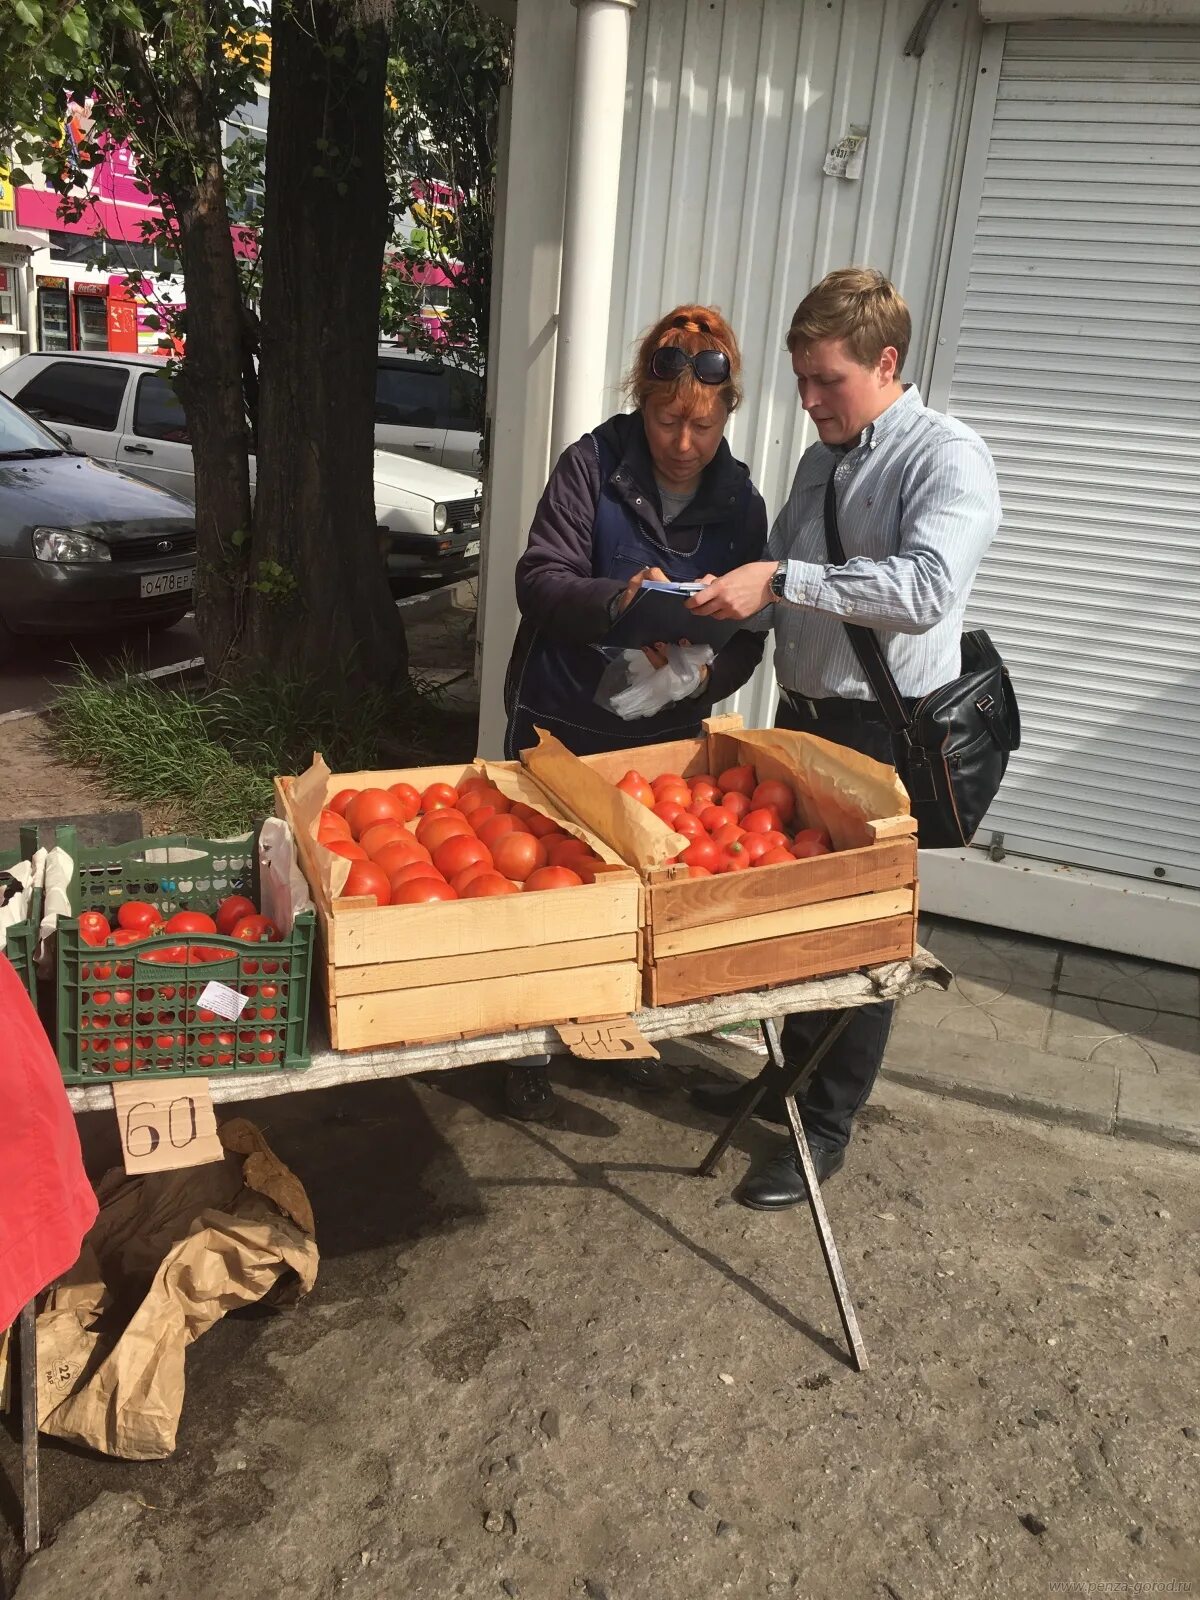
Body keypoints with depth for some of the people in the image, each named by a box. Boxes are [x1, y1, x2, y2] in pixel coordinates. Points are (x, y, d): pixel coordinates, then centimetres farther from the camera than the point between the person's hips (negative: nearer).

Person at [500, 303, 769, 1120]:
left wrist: (703, 675, -24)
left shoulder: (741, 503, -1)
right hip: (560, 720, -2)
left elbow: (746, 639, -2)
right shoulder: (593, 465, -10)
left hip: (664, 734, 3)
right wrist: (616, 599, -36)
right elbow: (539, 580, -16)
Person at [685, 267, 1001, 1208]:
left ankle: (827, 1127, 20)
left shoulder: (947, 458, -13)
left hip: (884, 733, -8)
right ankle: (796, 1076, 38)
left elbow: (925, 587, -30)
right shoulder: (823, 460, 13)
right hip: (803, 710, 8)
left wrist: (780, 581, -32)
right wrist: (711, 600, 0)